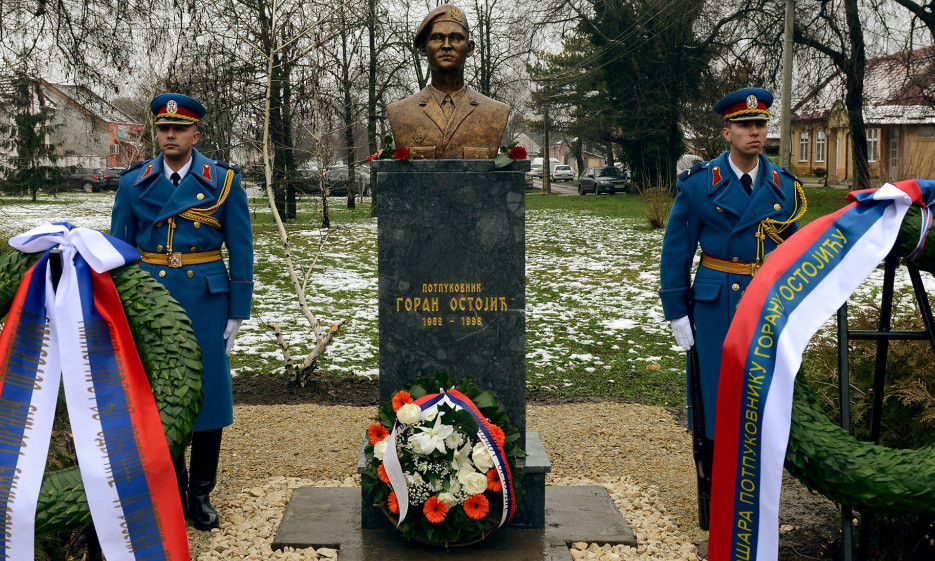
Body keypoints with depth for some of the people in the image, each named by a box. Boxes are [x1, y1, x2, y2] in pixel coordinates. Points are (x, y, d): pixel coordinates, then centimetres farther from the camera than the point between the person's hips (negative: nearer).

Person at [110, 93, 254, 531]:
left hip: (205, 302, -1)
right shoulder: (134, 183, 6)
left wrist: (237, 314, -2)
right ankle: (171, 491, 22)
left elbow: (240, 251, 1)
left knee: (207, 392, 4)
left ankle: (201, 493, 19)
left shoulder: (224, 181, 1)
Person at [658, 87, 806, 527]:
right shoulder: (699, 184, -3)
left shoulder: (784, 187, 6)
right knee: (713, 397, 2)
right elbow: (676, 251, 0)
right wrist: (677, 313, -2)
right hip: (715, 306, -2)